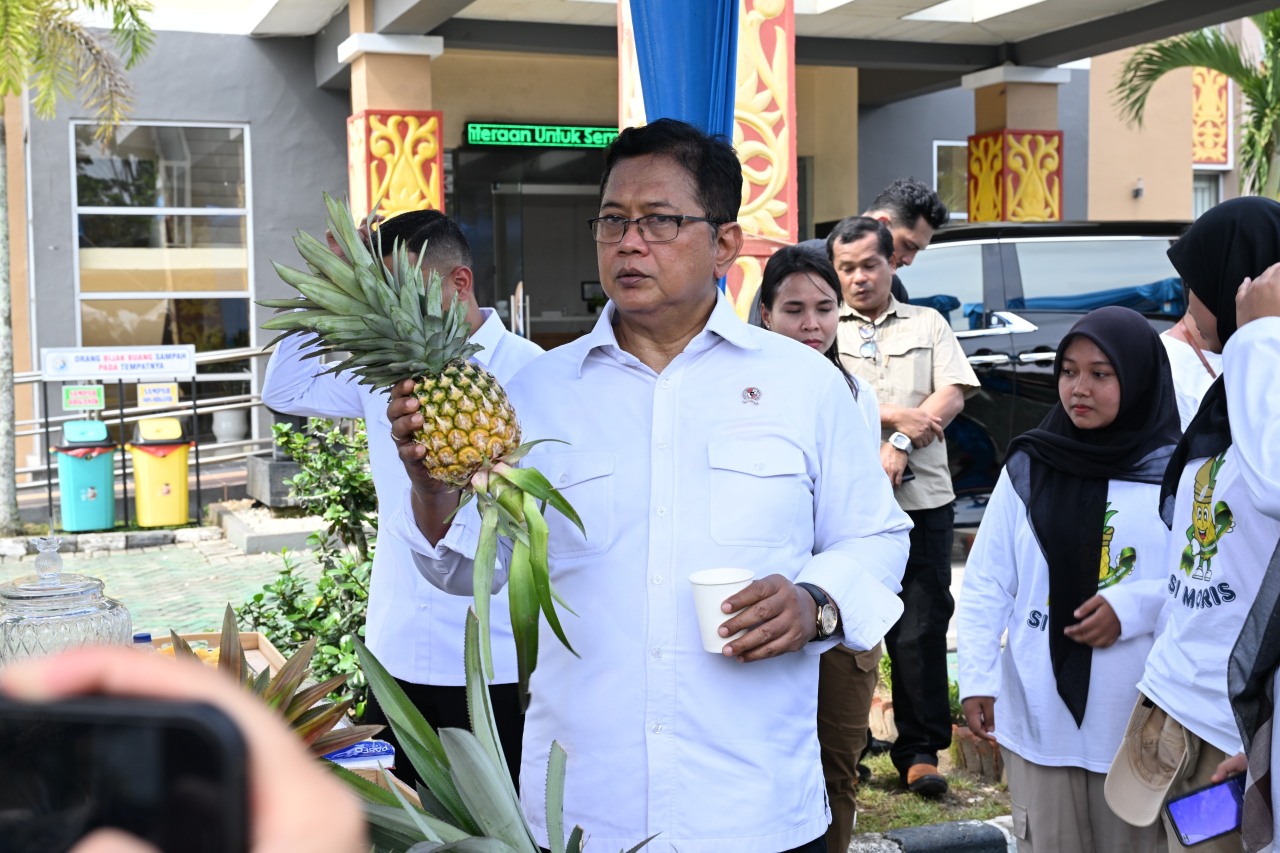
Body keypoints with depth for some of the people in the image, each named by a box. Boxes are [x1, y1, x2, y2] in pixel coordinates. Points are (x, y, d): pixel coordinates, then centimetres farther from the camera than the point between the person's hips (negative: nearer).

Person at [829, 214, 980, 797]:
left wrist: (899, 445, -10)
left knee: (920, 630, 0)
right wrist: (893, 414, -10)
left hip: (921, 498, 1)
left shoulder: (928, 324, 15)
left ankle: (920, 751, 9)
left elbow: (952, 396, 4)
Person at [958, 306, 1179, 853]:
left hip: (1137, 724, -1)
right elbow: (985, 584, 4)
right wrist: (976, 679, -2)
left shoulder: (1174, 474, -3)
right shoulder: (1027, 470, 3)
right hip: (1038, 716, 1)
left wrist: (1132, 606, -15)